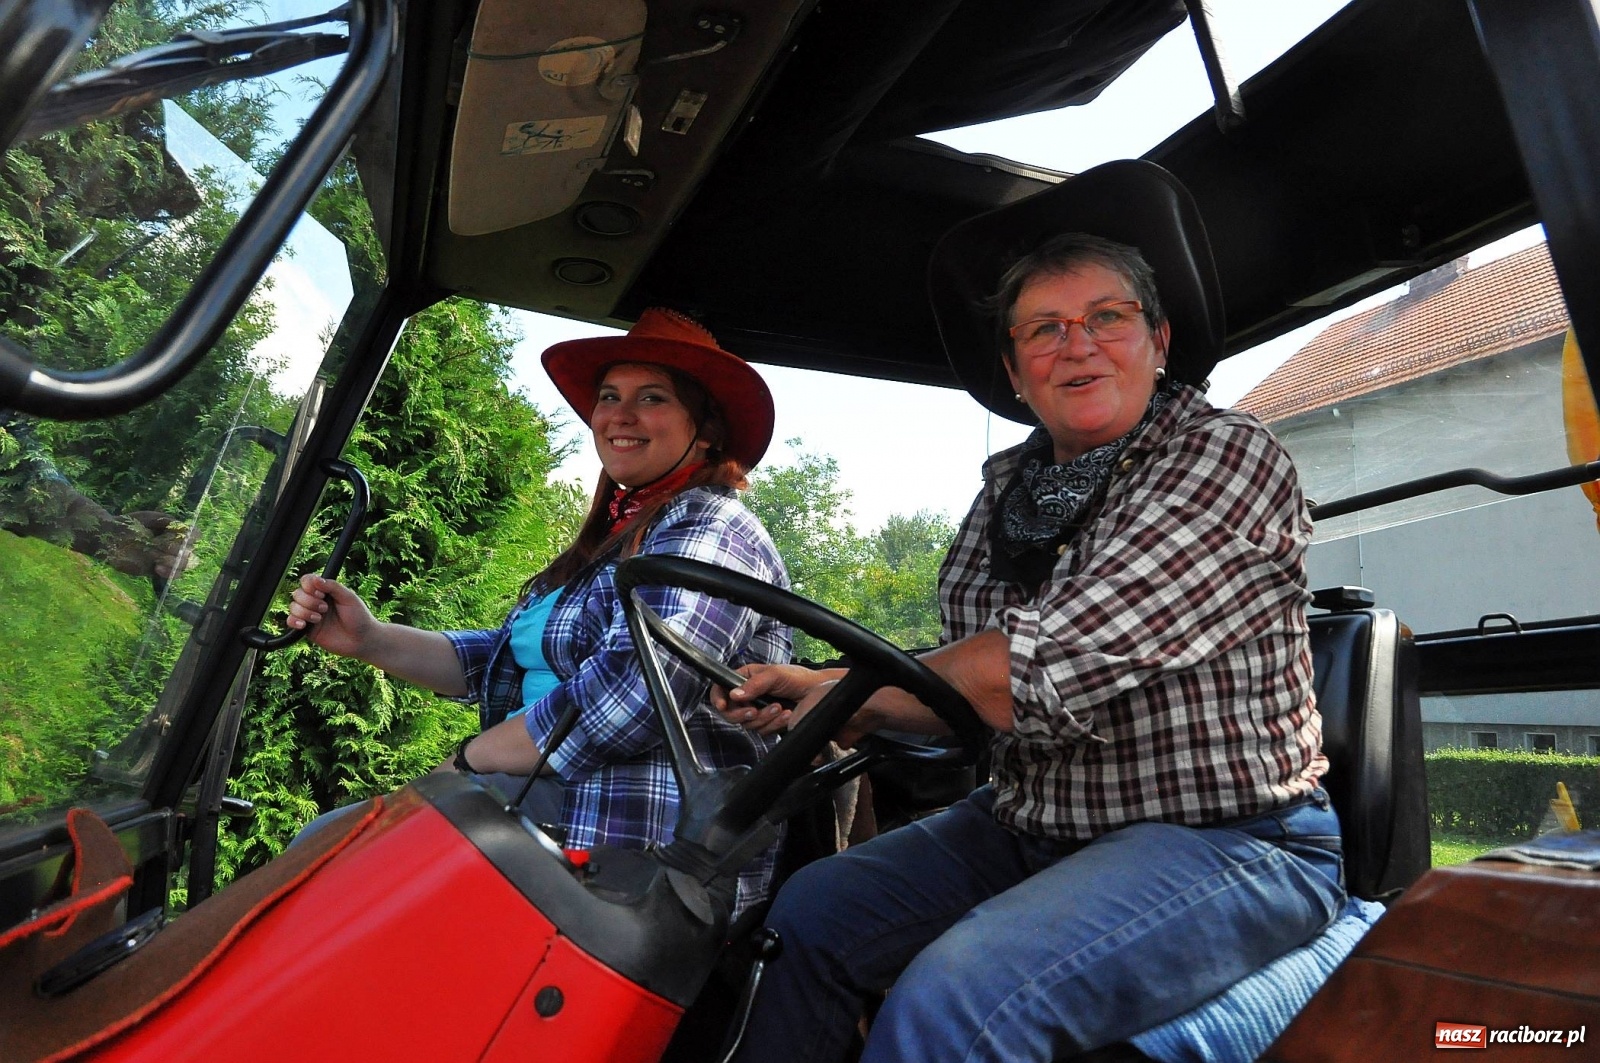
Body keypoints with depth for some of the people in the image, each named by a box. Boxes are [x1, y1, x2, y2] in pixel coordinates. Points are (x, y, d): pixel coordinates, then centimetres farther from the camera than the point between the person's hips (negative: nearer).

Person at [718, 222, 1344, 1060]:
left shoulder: (1230, 457, -14)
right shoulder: (1008, 483, 8)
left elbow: (1048, 669, -24)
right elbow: (975, 688, 7)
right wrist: (810, 693, -10)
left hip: (1223, 842, -7)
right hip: (1026, 827, 7)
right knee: (804, 913, 3)